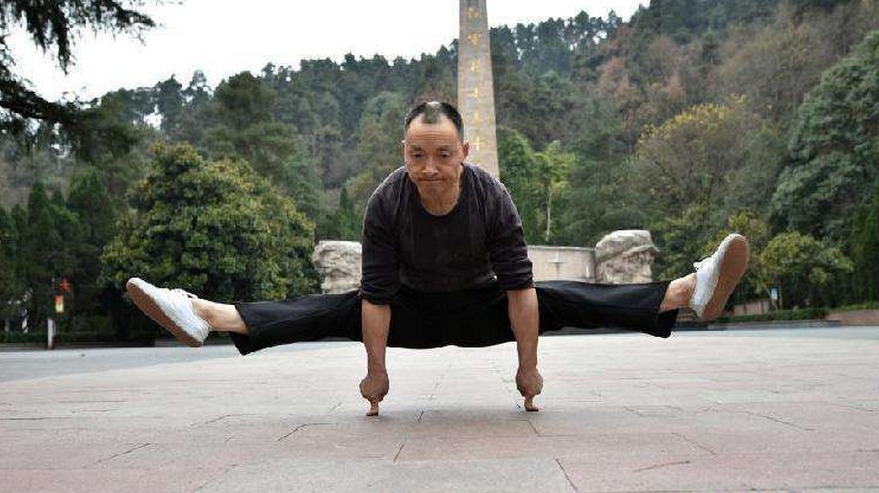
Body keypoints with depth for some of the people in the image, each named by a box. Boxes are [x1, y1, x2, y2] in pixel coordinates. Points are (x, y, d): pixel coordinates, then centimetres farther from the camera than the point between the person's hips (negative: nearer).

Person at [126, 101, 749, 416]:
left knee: (564, 301, -19)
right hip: (415, 310, 1)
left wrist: (528, 366, -23)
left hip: (483, 308, 0)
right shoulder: (386, 201, -27)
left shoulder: (493, 196, -29)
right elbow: (377, 294, -24)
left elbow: (519, 285, -26)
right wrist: (377, 370, -22)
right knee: (335, 310, -18)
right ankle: (205, 314, -22)